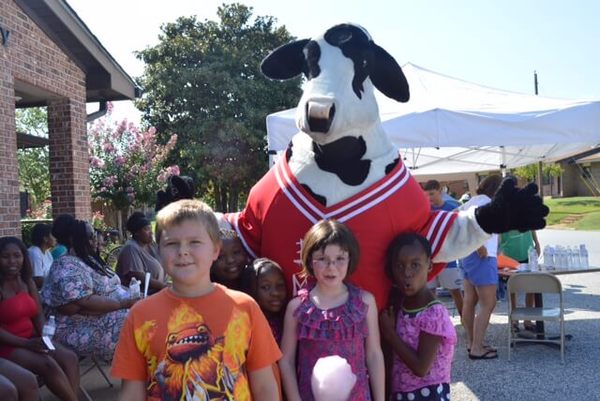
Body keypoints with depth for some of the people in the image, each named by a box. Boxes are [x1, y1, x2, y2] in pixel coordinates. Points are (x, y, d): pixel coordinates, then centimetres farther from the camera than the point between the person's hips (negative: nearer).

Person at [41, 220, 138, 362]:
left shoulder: (88, 260, 13)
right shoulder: (68, 267, -17)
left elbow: (106, 287, 20)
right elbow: (85, 303, -26)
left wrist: (129, 296, 2)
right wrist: (124, 304, -25)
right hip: (82, 329, -10)